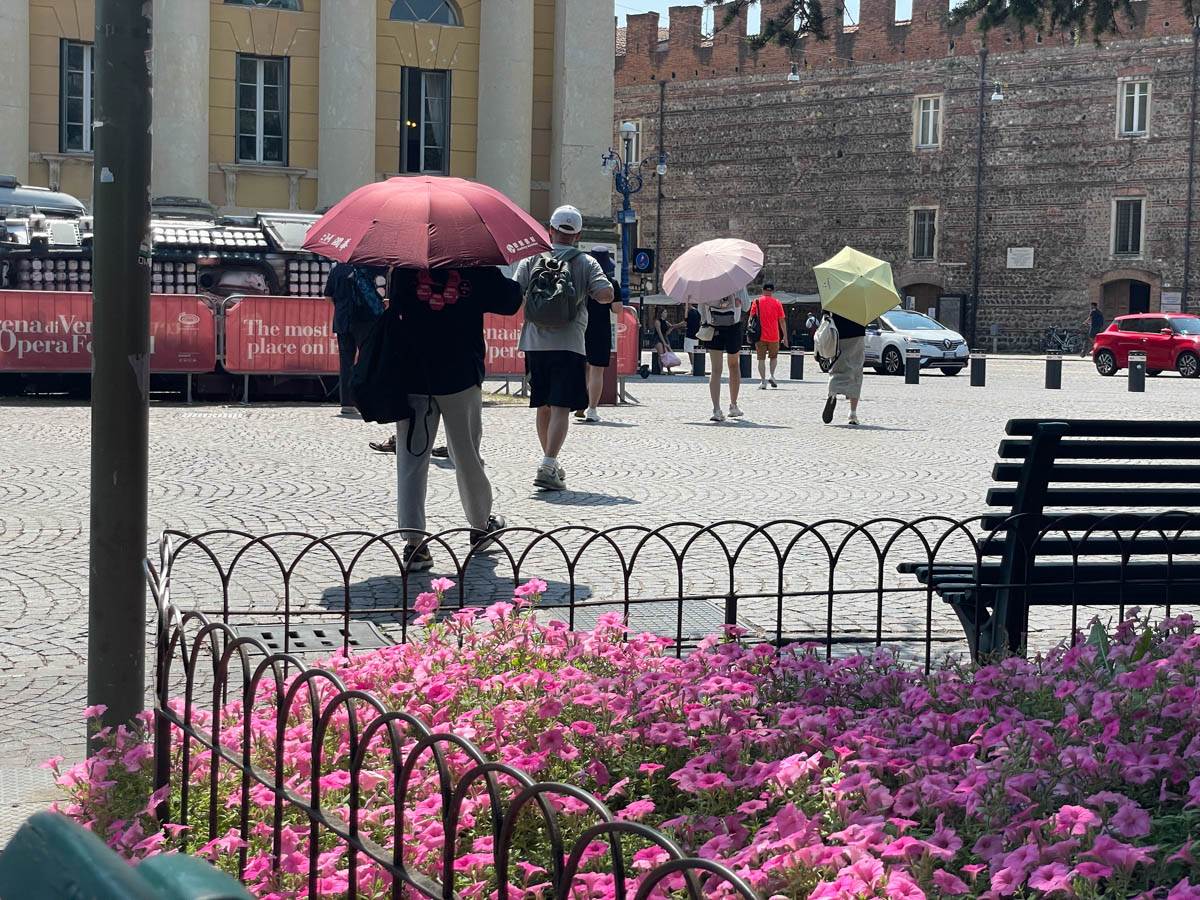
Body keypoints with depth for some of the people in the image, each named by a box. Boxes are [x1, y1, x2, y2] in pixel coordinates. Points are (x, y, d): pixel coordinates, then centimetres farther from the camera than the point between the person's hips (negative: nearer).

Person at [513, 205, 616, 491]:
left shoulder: (531, 259, 4)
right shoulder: (586, 263, 1)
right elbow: (607, 295, -9)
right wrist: (587, 291, 11)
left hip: (535, 343, 3)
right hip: (569, 344, -3)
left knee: (543, 406, 15)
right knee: (561, 408, -6)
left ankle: (551, 462, 26)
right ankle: (548, 466, -20)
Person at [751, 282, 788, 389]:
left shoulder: (757, 302, 2)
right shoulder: (777, 302, 2)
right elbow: (782, 320, 1)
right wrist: (785, 336, 6)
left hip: (760, 336, 0)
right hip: (774, 336, 0)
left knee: (761, 358, 4)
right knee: (774, 357, 18)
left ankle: (763, 381, -3)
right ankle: (772, 375, -1)